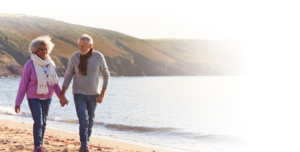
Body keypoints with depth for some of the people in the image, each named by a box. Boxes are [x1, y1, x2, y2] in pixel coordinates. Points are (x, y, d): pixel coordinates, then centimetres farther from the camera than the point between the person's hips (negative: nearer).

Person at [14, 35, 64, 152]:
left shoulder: (51, 64, 1)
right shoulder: (30, 65, -11)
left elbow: (54, 83, 10)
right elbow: (23, 84, -8)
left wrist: (61, 96, 5)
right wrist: (18, 102, -8)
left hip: (47, 98, 4)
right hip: (33, 98, -4)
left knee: (43, 122, 10)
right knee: (38, 122, -13)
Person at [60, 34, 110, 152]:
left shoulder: (99, 57, -11)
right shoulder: (74, 57, -11)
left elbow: (106, 76, -1)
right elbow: (68, 77, -5)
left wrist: (102, 94, -8)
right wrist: (62, 95, -11)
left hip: (93, 95, 2)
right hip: (79, 94, -2)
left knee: (90, 121, 14)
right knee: (83, 121, -14)